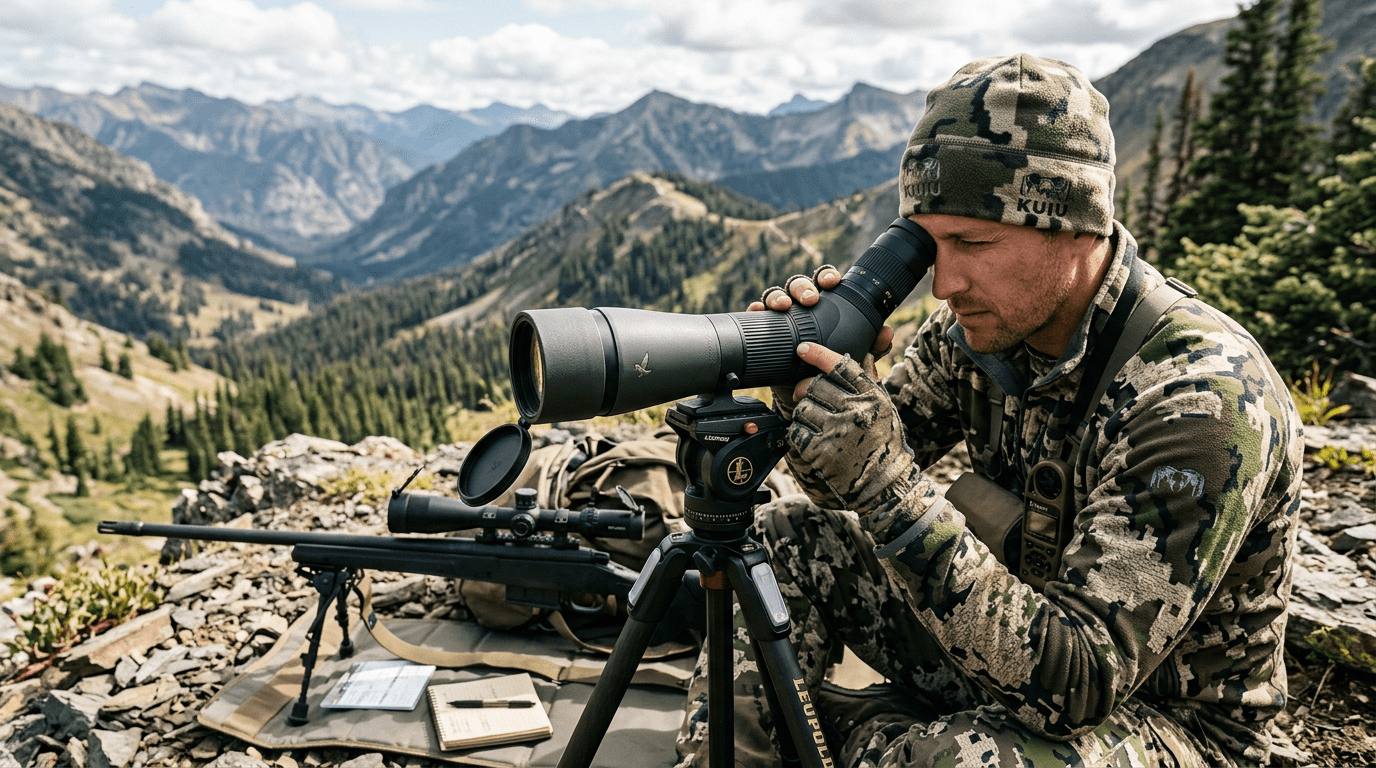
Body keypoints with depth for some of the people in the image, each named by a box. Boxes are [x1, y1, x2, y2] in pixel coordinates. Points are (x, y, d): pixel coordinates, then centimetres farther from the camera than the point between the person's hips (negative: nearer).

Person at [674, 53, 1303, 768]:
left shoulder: (1201, 396, -29)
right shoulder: (979, 325, -9)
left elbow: (1080, 680, -33)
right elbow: (856, 481, 1)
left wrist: (886, 483, -40)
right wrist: (805, 389, -21)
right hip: (1019, 648, 6)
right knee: (780, 541, -4)